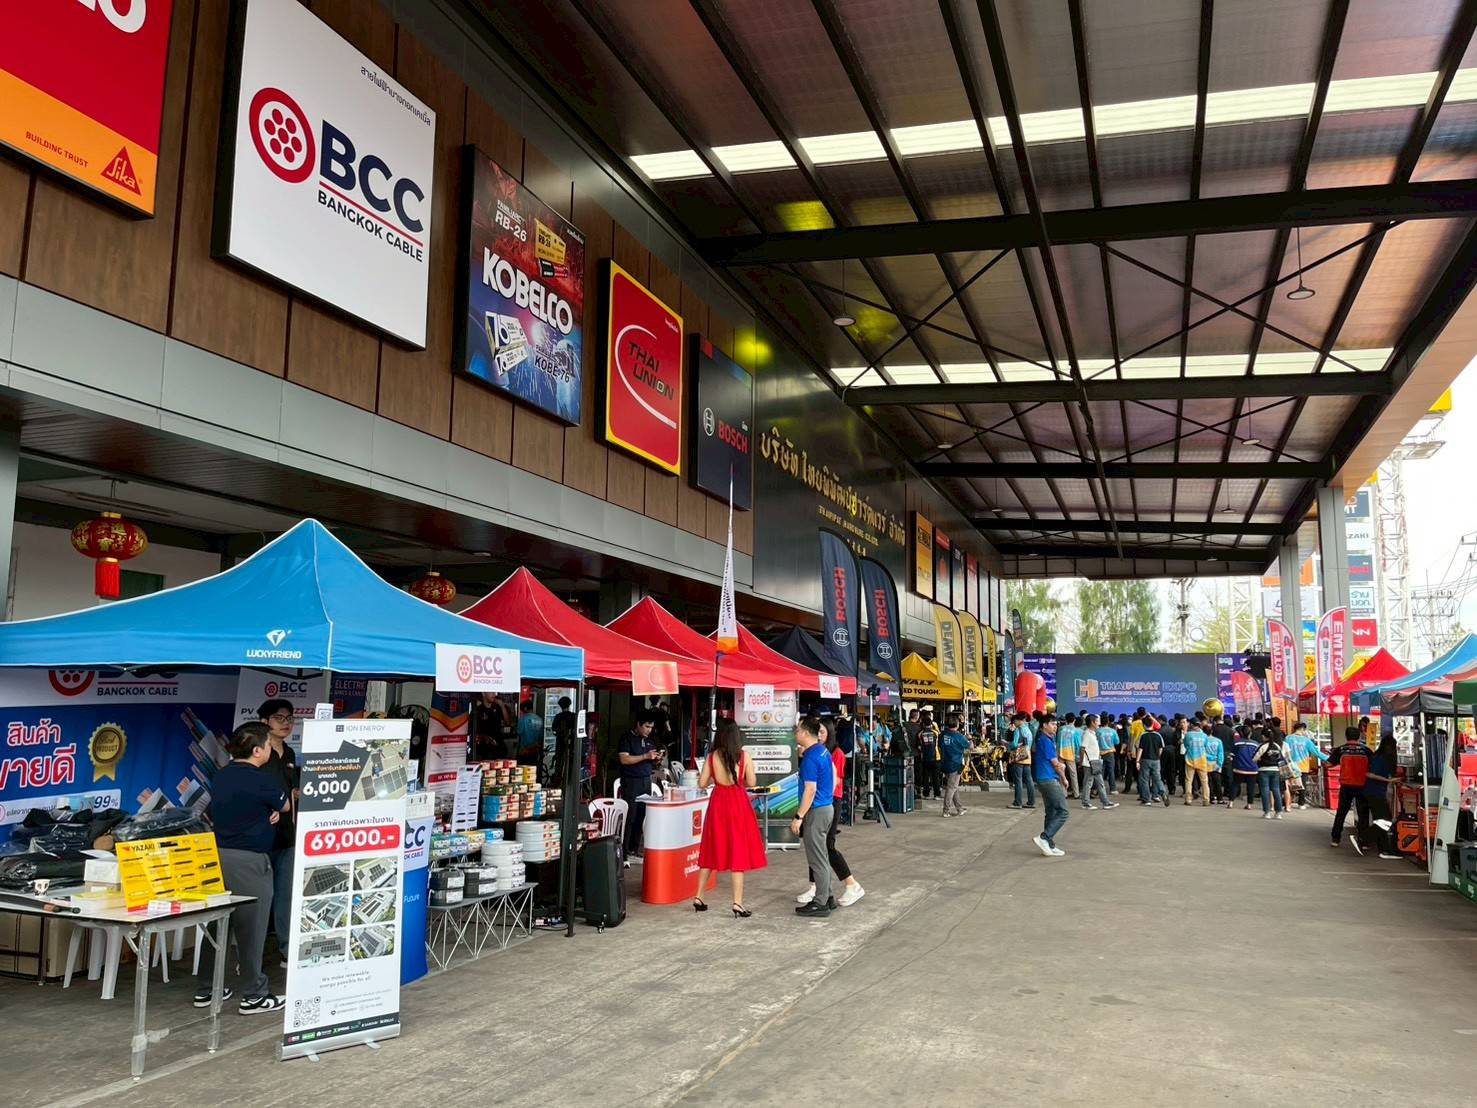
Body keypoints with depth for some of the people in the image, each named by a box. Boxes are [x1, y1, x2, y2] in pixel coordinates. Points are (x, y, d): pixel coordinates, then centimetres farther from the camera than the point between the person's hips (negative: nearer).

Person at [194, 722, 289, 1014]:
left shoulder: (220, 776, 8)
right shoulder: (261, 780, -15)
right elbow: (286, 805, 2)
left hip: (218, 855, 8)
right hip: (248, 860, -8)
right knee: (251, 928, 1)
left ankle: (205, 990, 24)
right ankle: (253, 996, 8)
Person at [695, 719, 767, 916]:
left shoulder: (712, 756, -3)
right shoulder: (743, 755, -6)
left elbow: (702, 783, -1)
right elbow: (751, 783, -2)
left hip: (717, 802, 2)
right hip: (738, 802, -2)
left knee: (712, 850, 14)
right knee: (738, 851, 2)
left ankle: (698, 897, 20)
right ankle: (737, 903, -1)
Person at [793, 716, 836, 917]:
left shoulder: (810, 758, -20)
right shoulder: (823, 751, 9)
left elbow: (810, 791, -23)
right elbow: (834, 775, 23)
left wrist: (799, 817, -20)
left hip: (816, 811, -10)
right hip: (827, 807, 10)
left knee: (818, 859, -2)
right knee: (821, 857, 18)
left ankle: (820, 904, 4)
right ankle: (827, 897, 25)